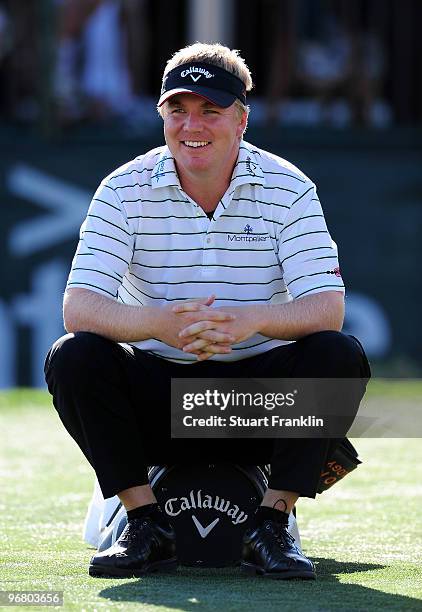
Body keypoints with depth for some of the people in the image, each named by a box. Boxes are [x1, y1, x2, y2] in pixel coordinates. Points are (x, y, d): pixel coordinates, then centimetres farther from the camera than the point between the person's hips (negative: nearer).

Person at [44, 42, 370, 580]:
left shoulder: (288, 189, -7)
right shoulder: (125, 191, -6)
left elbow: (327, 308, -18)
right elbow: (78, 308, -17)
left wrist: (248, 320, -40)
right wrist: (160, 323, -39)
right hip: (160, 394, 0)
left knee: (340, 355, -28)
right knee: (73, 358, -26)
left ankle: (271, 527, -18)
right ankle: (146, 526, -17)